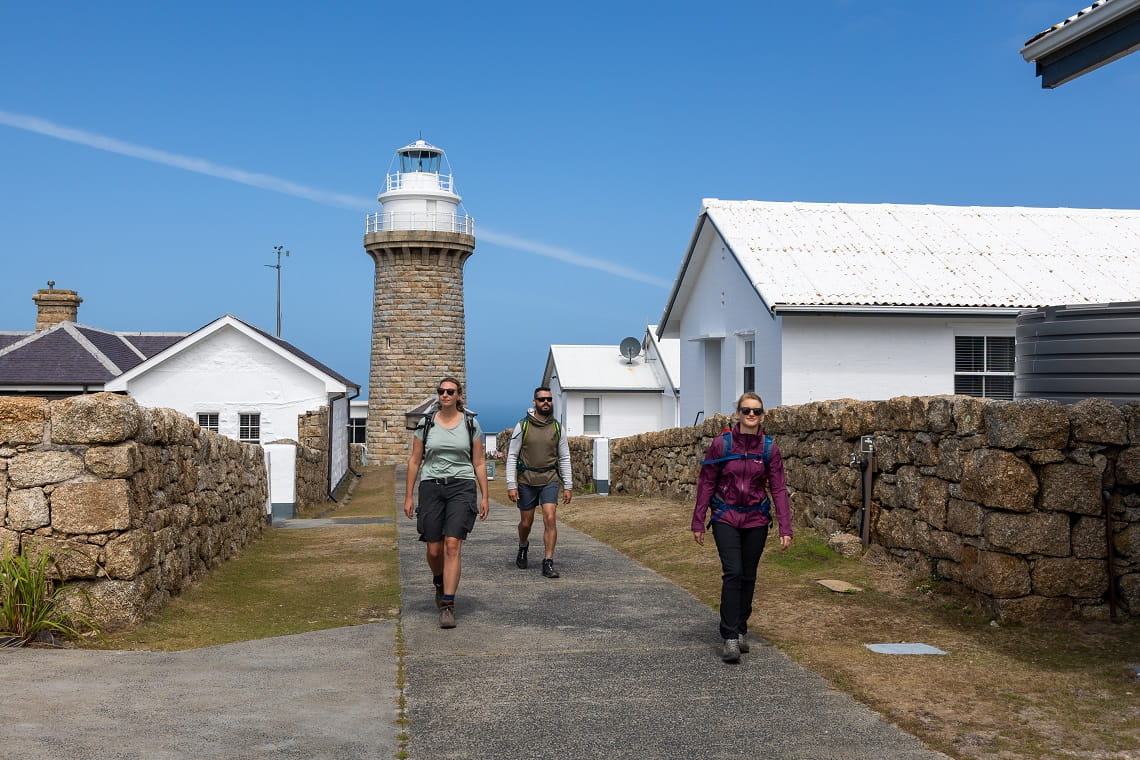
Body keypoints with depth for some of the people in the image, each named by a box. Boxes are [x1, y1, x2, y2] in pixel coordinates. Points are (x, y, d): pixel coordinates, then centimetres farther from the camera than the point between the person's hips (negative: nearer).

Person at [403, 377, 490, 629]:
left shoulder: (471, 424, 4)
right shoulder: (426, 424, 5)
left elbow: (479, 462, 7)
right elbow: (415, 461, 9)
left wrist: (484, 496, 3)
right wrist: (408, 496, 6)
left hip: (461, 487, -1)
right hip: (431, 486, 2)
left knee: (453, 545, -15)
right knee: (434, 550, 4)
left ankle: (447, 606, -14)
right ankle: (440, 584, 37)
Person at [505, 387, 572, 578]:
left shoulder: (557, 428, 3)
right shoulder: (522, 426, -3)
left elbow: (564, 458, 8)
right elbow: (512, 456, -2)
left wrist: (567, 486, 3)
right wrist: (511, 485, -8)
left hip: (549, 481, 1)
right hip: (526, 481, -1)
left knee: (550, 519, -14)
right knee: (526, 523, 10)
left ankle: (548, 563, -9)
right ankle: (523, 547, 42)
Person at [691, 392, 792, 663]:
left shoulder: (769, 448, -1)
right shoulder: (721, 443, -7)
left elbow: (778, 489, 0)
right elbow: (706, 483, -1)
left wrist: (785, 528, -6)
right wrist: (698, 522, -2)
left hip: (756, 521, 3)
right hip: (726, 519, -2)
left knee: (748, 577, 10)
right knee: (733, 573, -14)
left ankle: (741, 630, 26)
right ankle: (730, 639, -12)